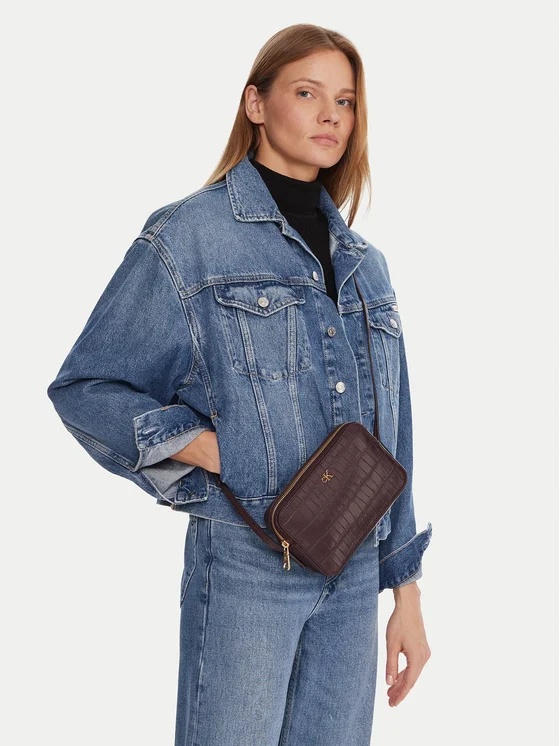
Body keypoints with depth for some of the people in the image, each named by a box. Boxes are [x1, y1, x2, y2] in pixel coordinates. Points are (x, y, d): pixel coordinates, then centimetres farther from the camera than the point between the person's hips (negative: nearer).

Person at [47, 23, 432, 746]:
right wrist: (217, 452, -15)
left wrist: (405, 588, 13)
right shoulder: (187, 237, -4)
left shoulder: (362, 259, 12)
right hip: (244, 561, -5)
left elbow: (390, 438, 14)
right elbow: (82, 387, -3)